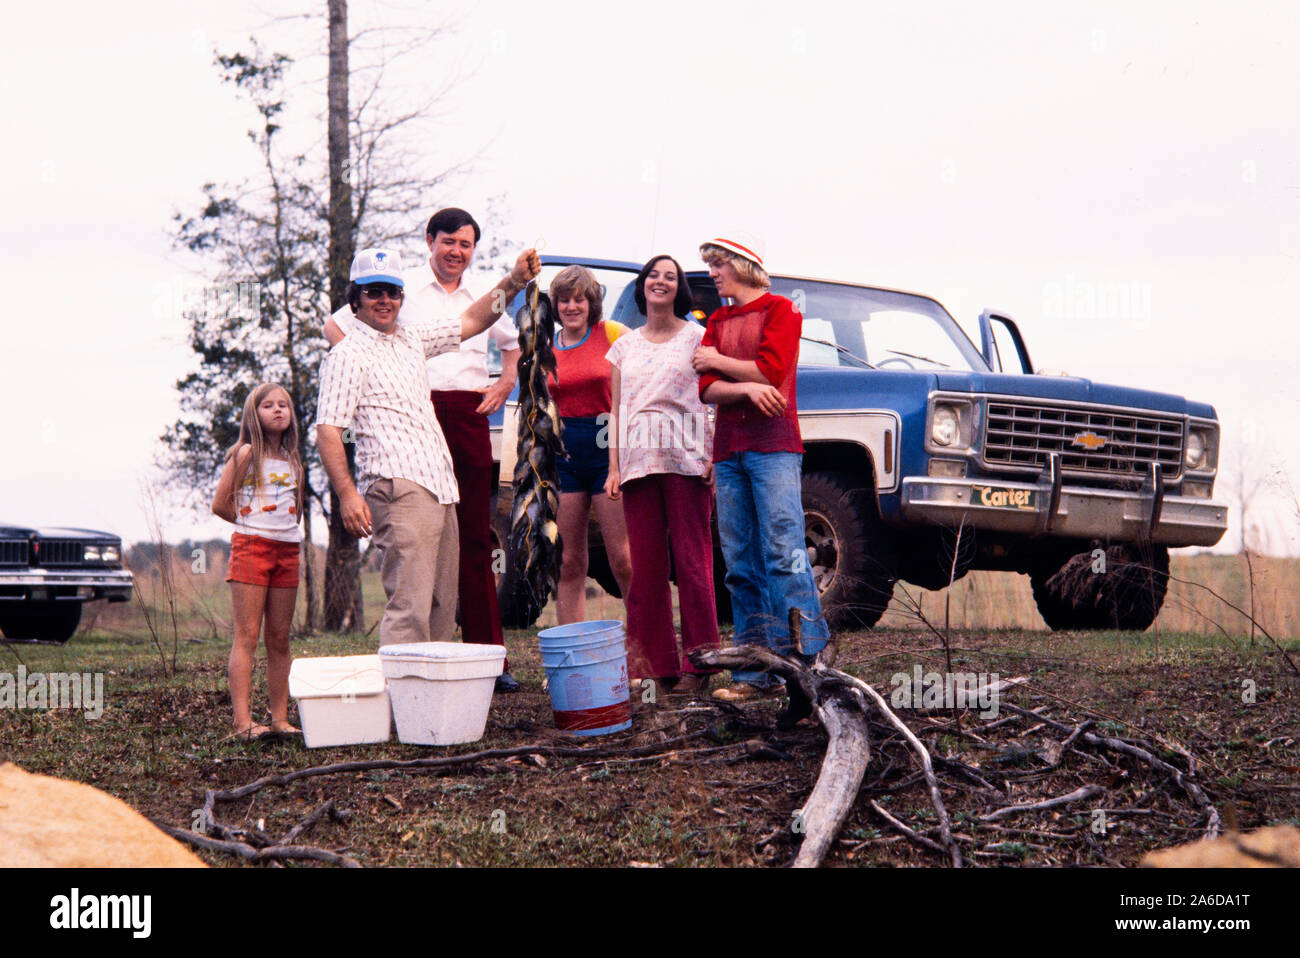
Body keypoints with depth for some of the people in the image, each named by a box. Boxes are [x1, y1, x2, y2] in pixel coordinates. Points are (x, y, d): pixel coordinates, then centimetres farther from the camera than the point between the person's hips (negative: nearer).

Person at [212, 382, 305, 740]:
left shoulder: (293, 459, 15)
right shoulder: (246, 454, -2)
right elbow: (220, 504, -2)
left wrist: (287, 529, 8)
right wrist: (252, 524, 9)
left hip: (287, 550, 6)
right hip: (251, 548, -5)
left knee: (279, 639, 5)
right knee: (247, 636, -8)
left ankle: (280, 718, 8)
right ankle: (243, 721, -12)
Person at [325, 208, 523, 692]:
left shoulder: (485, 299, 18)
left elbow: (513, 341, 37)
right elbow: (335, 325, 11)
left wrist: (505, 384, 19)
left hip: (470, 417, 3)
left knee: (475, 539, 3)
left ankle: (488, 657, 4)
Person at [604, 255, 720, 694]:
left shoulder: (696, 338, 7)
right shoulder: (625, 346, 18)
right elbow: (617, 411, 17)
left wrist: (714, 458, -9)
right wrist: (614, 468, 7)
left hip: (685, 459, -4)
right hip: (638, 460, 4)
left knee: (692, 560, -6)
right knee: (645, 564, 1)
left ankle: (697, 662, -1)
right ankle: (655, 664, 5)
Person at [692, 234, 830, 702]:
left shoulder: (780, 311, 4)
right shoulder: (717, 322, 20)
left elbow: (771, 370, -10)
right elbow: (708, 389, 8)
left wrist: (717, 360, 2)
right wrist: (747, 387, -12)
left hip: (773, 446, -6)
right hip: (728, 450, 6)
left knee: (784, 553, -15)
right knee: (741, 563, 2)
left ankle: (811, 661, -16)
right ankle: (756, 675, 4)